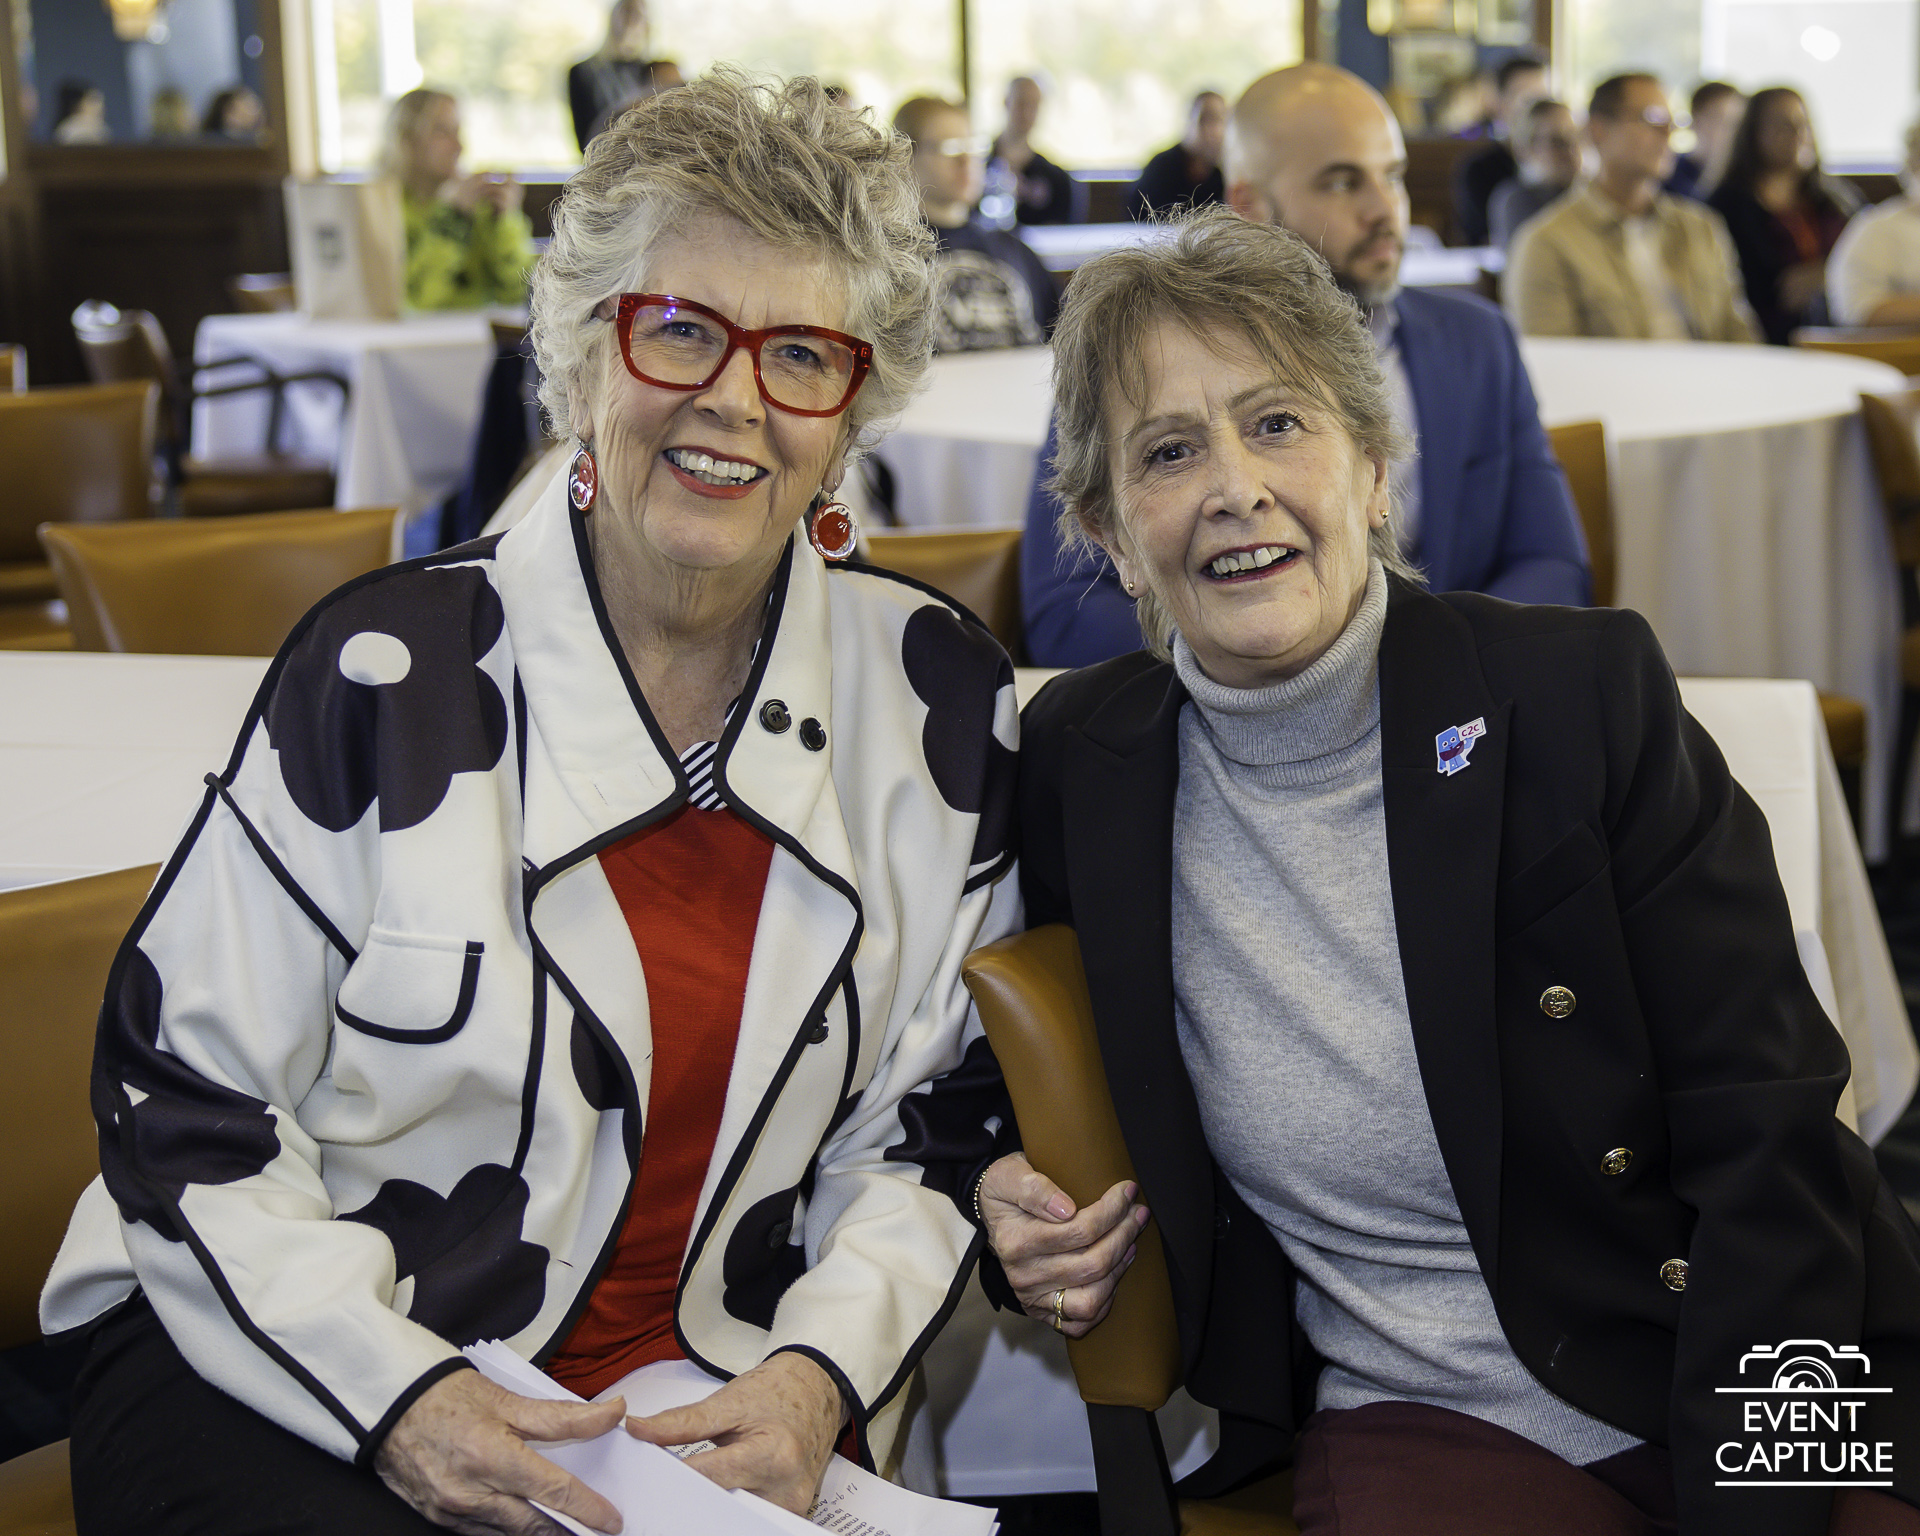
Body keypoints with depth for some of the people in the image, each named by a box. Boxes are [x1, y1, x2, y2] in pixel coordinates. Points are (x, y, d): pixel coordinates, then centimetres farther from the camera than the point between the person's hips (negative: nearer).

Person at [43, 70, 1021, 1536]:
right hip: (291, 1377, -3)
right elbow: (183, 1099, -4)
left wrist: (824, 1370, -7)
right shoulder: (387, 670, -8)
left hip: (715, 1417, 3)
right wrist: (393, 1391, -15)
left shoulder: (936, 694, 1)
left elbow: (933, 1117, 9)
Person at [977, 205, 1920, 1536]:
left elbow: (1768, 1143, -9)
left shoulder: (1583, 691, -7)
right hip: (1426, 1426, 1)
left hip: (1774, 1396, -1)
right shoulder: (1078, 763, -1)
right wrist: (1015, 1201, -3)